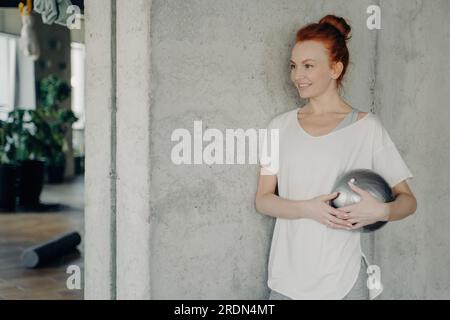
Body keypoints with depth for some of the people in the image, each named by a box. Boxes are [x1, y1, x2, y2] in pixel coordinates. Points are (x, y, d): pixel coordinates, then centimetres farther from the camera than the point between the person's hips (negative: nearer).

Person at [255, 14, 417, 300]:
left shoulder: (367, 127, -4)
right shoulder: (281, 126, 4)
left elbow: (408, 199, -1)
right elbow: (263, 200, 1)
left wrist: (382, 211, -22)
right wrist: (308, 208, -16)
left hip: (342, 279, -2)